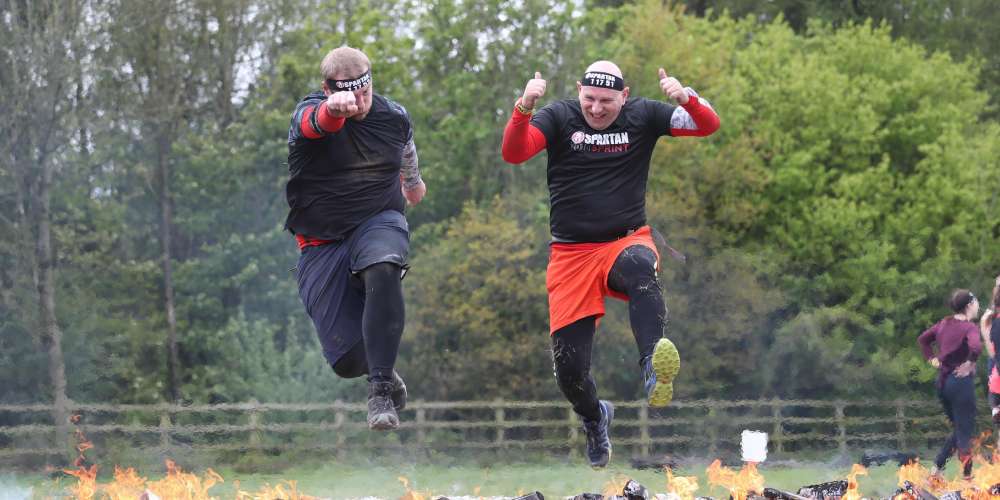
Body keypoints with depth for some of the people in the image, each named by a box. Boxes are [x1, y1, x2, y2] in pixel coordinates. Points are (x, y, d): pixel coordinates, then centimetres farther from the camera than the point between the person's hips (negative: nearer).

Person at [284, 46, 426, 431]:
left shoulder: (394, 118, -1)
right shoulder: (309, 113, -15)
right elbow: (318, 121, -42)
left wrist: (413, 182, 43)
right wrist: (335, 108, -66)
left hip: (379, 222, 1)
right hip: (321, 241, -1)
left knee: (383, 270, -38)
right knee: (349, 361, -9)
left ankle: (381, 389, -33)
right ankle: (381, 372, 30)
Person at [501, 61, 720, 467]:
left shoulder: (642, 116, 2)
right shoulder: (559, 117, -1)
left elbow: (708, 126, -5)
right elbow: (513, 153, -16)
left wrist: (686, 98, -27)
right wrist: (524, 109, -35)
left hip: (627, 240, -1)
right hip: (571, 251, 1)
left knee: (639, 268, -40)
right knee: (569, 368, -2)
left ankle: (654, 367, -55)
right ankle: (594, 417, 32)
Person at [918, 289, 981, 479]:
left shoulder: (944, 323, 7)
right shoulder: (969, 327, -15)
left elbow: (923, 339, 18)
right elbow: (976, 347, -35)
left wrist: (932, 358, 14)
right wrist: (970, 363, -19)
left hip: (942, 382, 7)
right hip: (961, 382, -7)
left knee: (959, 429, 20)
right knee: (965, 432, 1)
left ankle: (937, 467, 15)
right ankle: (967, 477, 3)